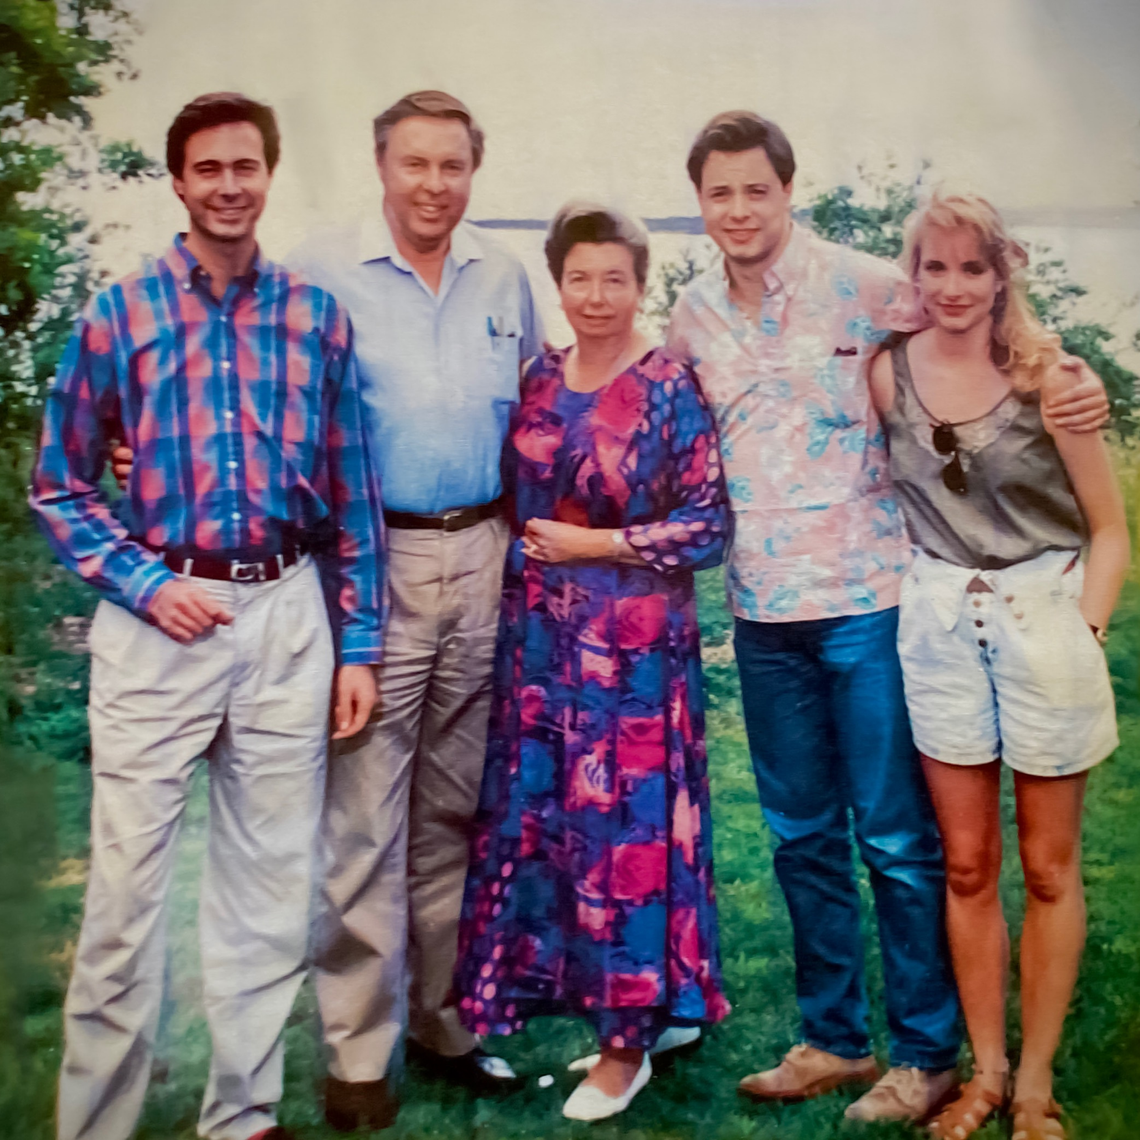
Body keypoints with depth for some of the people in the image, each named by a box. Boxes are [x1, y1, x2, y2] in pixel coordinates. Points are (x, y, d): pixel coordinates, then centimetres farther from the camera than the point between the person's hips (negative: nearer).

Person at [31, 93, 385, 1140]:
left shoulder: (316, 315, 7)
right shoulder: (119, 313, 2)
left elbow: (352, 488, 8)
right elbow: (59, 483, 4)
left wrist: (360, 643, 5)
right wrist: (146, 583, -9)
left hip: (286, 616, 2)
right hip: (159, 615, -2)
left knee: (271, 885, 10)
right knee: (126, 887, 1)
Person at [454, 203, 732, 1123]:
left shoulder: (670, 389, -6)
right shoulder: (540, 379, 9)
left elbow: (708, 527, -9)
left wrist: (593, 545, -12)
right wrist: (530, 552, 4)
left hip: (633, 644, -5)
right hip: (539, 638, 5)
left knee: (623, 827, 1)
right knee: (535, 820, 9)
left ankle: (627, 1042, 15)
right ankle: (550, 997, 26)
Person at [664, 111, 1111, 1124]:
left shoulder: (862, 284, -6)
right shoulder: (693, 316, 7)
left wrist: (1079, 376, -11)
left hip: (866, 602, -5)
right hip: (764, 612, 5)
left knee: (899, 838, 3)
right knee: (802, 836, 14)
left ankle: (926, 1054, 18)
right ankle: (833, 1038, 29)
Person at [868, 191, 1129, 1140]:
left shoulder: (1043, 374, -7)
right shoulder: (890, 374, 1)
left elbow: (1109, 527, -3)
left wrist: (1084, 630, -12)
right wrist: (913, 588, 1)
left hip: (1044, 611, -2)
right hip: (940, 623, 3)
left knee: (1049, 866, 7)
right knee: (966, 864, 10)